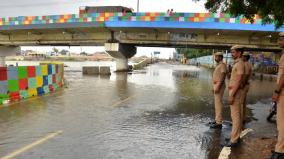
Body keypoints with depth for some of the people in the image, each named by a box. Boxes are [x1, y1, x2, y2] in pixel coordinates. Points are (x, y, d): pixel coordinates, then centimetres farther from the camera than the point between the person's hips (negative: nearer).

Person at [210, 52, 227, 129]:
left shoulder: (222, 65, -13)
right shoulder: (218, 65, 18)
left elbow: (223, 77, -21)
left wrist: (218, 87, -26)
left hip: (219, 86, -10)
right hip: (216, 86, 10)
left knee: (218, 104, -9)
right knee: (217, 103, 13)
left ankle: (219, 123, -5)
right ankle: (217, 120, 21)